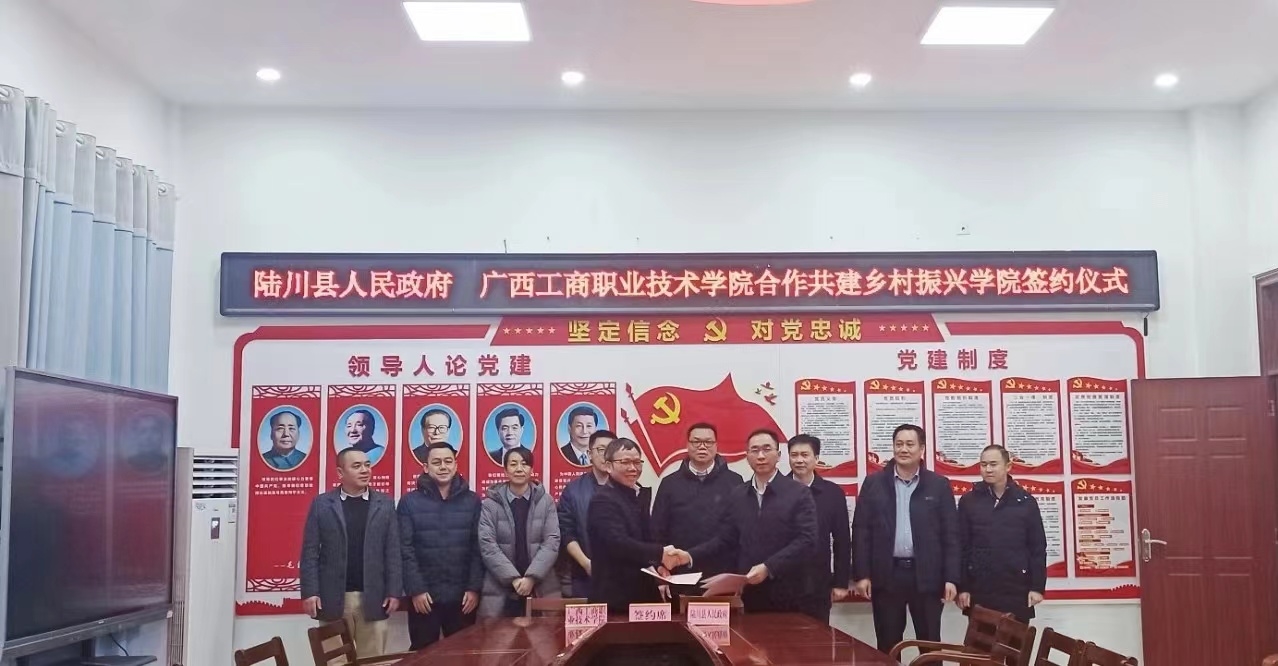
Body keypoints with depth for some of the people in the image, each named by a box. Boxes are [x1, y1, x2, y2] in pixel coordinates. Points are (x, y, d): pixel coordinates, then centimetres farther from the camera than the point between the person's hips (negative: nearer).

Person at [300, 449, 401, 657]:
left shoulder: (385, 504, 5)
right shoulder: (321, 504, 3)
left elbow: (393, 552, 4)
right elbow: (310, 552, 0)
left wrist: (394, 591, -3)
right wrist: (309, 591, -7)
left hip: (373, 598, 1)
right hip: (332, 598, -1)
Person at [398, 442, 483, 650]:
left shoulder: (472, 501, 5)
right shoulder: (409, 502, 1)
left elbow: (478, 548, 2)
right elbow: (405, 550, -4)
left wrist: (474, 588, -5)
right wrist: (416, 589, -10)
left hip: (462, 596, 1)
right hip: (424, 596, -1)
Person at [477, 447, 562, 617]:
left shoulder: (545, 501, 4)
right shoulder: (491, 503, 0)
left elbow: (552, 542, -2)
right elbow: (487, 545, -6)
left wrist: (532, 577, -13)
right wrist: (513, 578, -14)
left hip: (542, 588, 1)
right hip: (500, 589, -1)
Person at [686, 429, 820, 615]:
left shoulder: (799, 493, -3)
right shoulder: (738, 495, 12)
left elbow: (806, 541, -11)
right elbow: (726, 540, 11)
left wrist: (768, 567, -21)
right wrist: (690, 556, -4)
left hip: (789, 596, -3)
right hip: (749, 595, 4)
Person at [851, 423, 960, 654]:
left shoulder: (939, 485, 3)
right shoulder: (874, 483, 4)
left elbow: (950, 534, 2)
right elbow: (861, 530, 2)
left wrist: (951, 578, -5)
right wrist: (861, 574, -4)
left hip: (927, 576, 0)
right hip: (886, 575, 0)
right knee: (887, 645, 7)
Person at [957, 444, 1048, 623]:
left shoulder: (1026, 501, 3)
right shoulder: (969, 501, 3)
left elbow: (1038, 547, 4)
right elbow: (961, 546, 2)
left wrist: (1037, 586, -2)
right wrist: (962, 587, -3)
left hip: (1016, 589, 0)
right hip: (979, 589, 0)